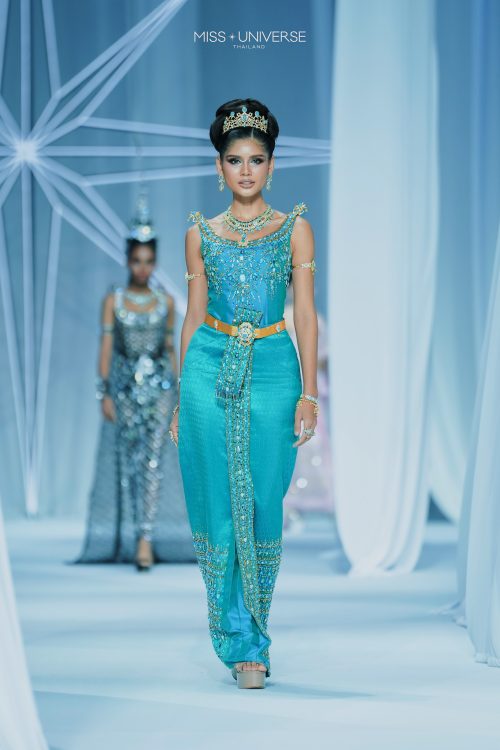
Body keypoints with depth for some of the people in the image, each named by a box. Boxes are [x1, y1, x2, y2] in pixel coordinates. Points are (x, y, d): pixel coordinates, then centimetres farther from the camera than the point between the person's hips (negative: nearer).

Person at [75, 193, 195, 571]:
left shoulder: (166, 302, 6)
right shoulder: (113, 300, 2)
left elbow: (171, 348, 11)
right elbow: (106, 347, -1)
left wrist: (177, 390, 9)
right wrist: (104, 392, -7)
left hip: (159, 385, 0)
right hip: (125, 385, 0)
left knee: (154, 458, -12)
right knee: (128, 461, 3)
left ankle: (145, 539, -18)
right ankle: (141, 538, 12)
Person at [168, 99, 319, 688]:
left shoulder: (294, 230, 5)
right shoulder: (201, 234, 8)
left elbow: (306, 314, 2)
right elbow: (193, 316, 10)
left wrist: (308, 394, -4)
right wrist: (181, 398, 9)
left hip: (273, 372, -1)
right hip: (210, 371, 1)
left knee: (264, 507, 0)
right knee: (219, 506, -1)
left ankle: (251, 637, 14)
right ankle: (240, 642, 8)